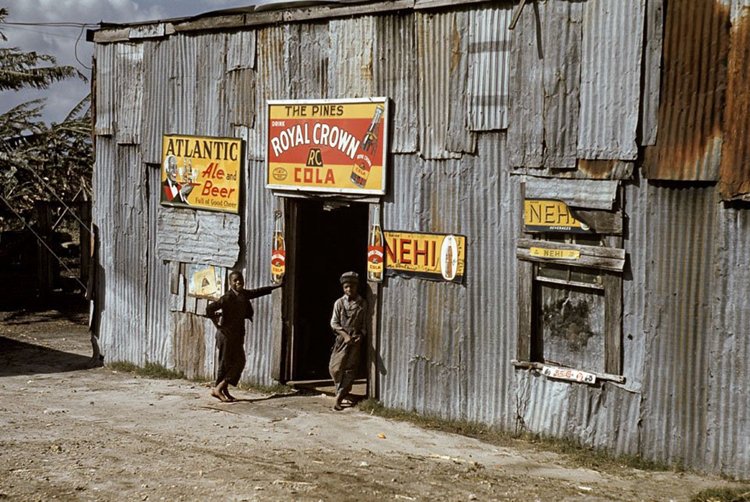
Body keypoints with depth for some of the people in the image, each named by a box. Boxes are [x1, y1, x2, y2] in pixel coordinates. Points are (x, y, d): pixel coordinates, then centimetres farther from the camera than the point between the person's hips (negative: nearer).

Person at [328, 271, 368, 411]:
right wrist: (345, 334, -13)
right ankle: (342, 392, 18)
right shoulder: (339, 303, 3)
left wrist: (361, 336, -10)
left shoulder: (362, 304, 4)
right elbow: (334, 323, 0)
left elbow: (365, 324, 7)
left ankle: (339, 398, 1)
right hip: (342, 339, 0)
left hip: (356, 340, 0)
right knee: (335, 368, -5)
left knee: (350, 368, -3)